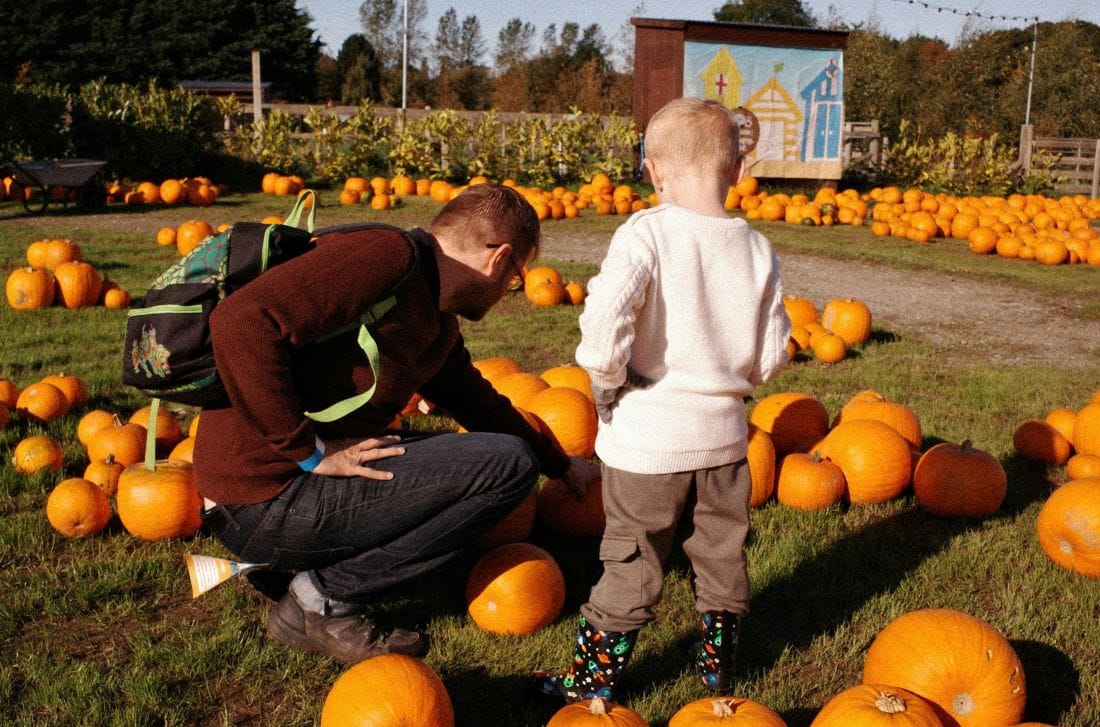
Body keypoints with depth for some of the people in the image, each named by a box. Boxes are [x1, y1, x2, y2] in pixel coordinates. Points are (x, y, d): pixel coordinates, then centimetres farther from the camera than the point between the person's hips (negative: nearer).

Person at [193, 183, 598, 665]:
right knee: (510, 462, -10)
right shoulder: (388, 256, -16)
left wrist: (563, 466, 36)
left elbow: (479, 404, 30)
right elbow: (241, 320, -27)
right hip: (263, 498, -10)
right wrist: (308, 451, -22)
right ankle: (328, 596, -4)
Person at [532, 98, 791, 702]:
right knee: (722, 552, 20)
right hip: (725, 430, 4)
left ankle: (594, 677, 21)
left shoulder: (645, 233, -14)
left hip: (649, 434, -4)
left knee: (631, 561, 8)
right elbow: (771, 357, 1)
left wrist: (605, 382, -12)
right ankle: (718, 662, 36)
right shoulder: (757, 249, -1)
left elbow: (608, 315, -29)